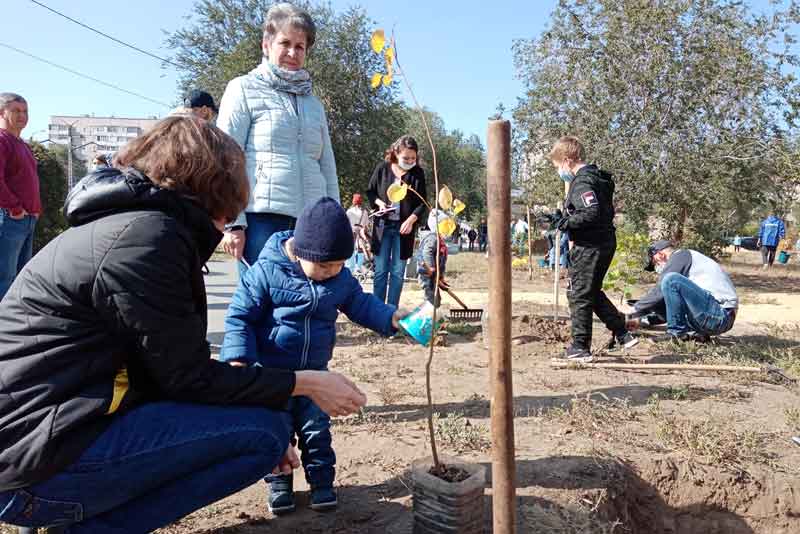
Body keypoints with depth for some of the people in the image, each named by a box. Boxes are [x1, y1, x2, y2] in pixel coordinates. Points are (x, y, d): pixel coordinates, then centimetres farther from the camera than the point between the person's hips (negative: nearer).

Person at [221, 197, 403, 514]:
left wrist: (392, 318, -5)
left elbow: (361, 305, 8)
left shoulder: (340, 277, -5)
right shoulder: (266, 271, -19)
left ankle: (321, 479, 27)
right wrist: (239, 358, -23)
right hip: (271, 371, -3)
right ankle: (278, 482, 26)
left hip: (314, 369, 3)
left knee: (316, 427, 11)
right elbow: (240, 316, -14)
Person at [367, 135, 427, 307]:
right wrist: (379, 202, -9)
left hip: (404, 228, 0)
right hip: (382, 225, 0)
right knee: (381, 271, 3)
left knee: (398, 273, 4)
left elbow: (422, 203, 1)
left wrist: (411, 220, -15)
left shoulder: (417, 173, -1)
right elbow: (370, 191, 11)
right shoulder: (383, 168, 0)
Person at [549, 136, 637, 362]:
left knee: (579, 295, 0)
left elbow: (592, 213, -29)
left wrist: (567, 222, -16)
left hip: (589, 247, -10)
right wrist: (569, 220, 13)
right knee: (593, 292, 22)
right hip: (605, 243, 10)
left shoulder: (582, 182, -17)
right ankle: (622, 334, 25)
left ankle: (581, 347, 9)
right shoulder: (597, 177, 14)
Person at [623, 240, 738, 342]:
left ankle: (676, 333, -14)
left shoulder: (681, 255, -3)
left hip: (721, 315, -10)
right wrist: (641, 319, 24)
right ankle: (695, 332, 3)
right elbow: (665, 296, 29)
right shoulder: (684, 261, 26)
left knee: (671, 280, -22)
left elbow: (659, 292, -12)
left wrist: (635, 309, -1)